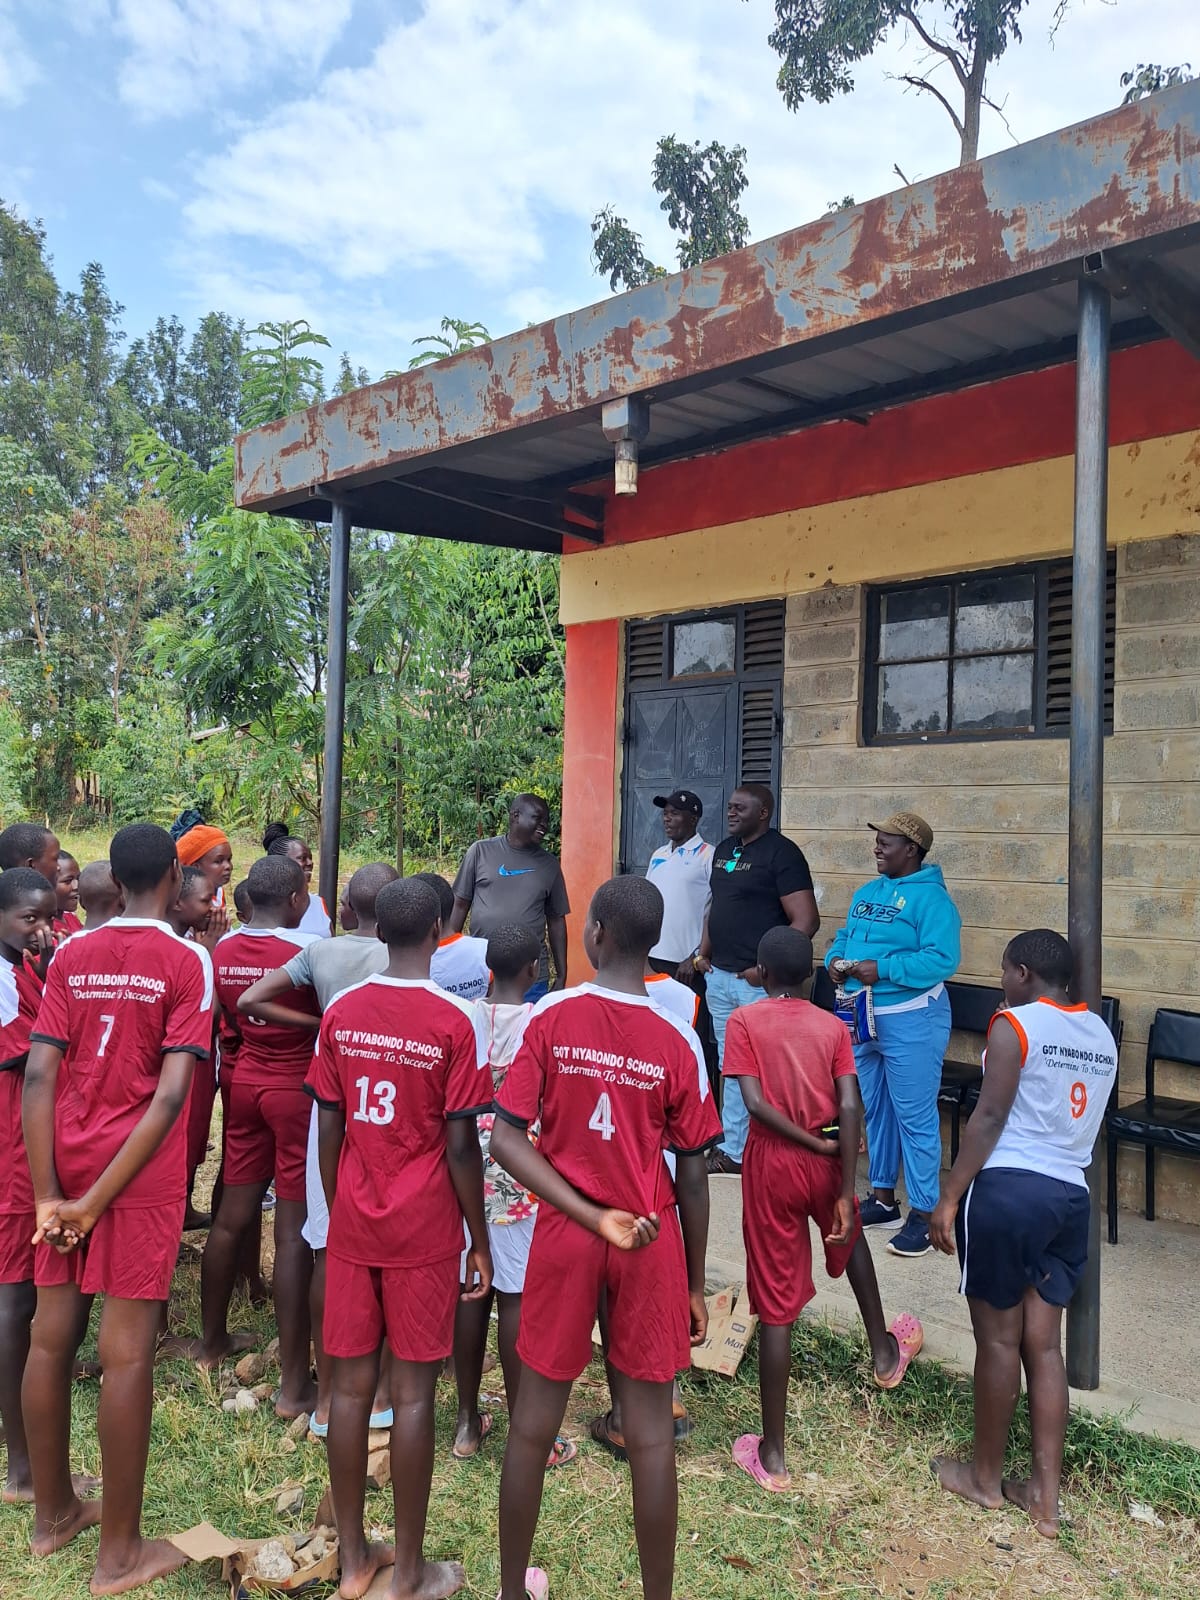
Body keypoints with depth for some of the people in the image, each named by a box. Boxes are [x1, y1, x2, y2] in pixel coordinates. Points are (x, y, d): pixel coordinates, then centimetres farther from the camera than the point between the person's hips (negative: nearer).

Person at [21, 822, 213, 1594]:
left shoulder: (71, 955, 4)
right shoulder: (187, 960, -9)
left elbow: (39, 1076, -3)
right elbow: (171, 1093, -17)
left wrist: (48, 1194, -5)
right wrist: (99, 1201, -12)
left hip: (66, 1163, 5)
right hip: (141, 1174, -5)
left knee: (51, 1336, 15)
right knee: (127, 1351, 3)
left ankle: (53, 1512, 34)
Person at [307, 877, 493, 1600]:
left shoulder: (341, 1013, -2)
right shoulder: (455, 1020, -14)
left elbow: (328, 1129, 3)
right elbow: (461, 1145, -12)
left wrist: (338, 1212, 16)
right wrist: (479, 1240, -1)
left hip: (353, 1223, 4)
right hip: (424, 1229, -4)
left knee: (351, 1385, 12)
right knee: (414, 1392, 6)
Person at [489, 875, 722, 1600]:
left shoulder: (550, 1017, -9)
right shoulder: (678, 1041, -9)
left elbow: (507, 1139, -15)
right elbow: (693, 1176, -4)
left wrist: (591, 1217, -16)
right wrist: (695, 1284, 7)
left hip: (565, 1237, 1)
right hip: (652, 1241, 0)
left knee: (535, 1423, 15)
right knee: (651, 1434, 10)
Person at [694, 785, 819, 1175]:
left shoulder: (781, 852, -11)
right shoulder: (723, 850, 13)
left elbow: (806, 920, -16)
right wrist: (704, 953, 12)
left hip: (759, 982, -8)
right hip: (720, 978, 8)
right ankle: (732, 1150, 24)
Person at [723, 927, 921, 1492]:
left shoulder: (744, 1021, -7)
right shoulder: (833, 1026, 0)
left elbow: (754, 1102, -16)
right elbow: (850, 1109, -8)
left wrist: (814, 1143, -7)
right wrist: (846, 1190, -7)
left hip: (772, 1161, -3)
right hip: (824, 1164, 3)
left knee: (776, 1305, 3)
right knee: (849, 1234, 36)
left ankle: (771, 1454, 12)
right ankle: (885, 1352, 52)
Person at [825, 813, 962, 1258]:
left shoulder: (930, 898, -14)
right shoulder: (866, 893, 13)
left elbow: (942, 959, -23)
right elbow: (843, 936, 20)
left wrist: (882, 969, -26)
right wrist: (835, 960, -2)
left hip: (910, 1020, -9)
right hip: (862, 1016, 9)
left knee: (915, 1116, -3)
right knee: (874, 1109, 17)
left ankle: (924, 1213, 6)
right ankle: (883, 1197, 30)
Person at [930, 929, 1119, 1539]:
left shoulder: (1014, 1025, -11)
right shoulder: (1100, 1034, 10)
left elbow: (989, 1118, -15)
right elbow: (1083, 1122, 17)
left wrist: (948, 1199, -12)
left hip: (1008, 1189, -6)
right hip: (1071, 1196, 7)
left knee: (998, 1338, 7)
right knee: (1043, 1342, 12)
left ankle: (985, 1476, 22)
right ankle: (1045, 1494, 18)